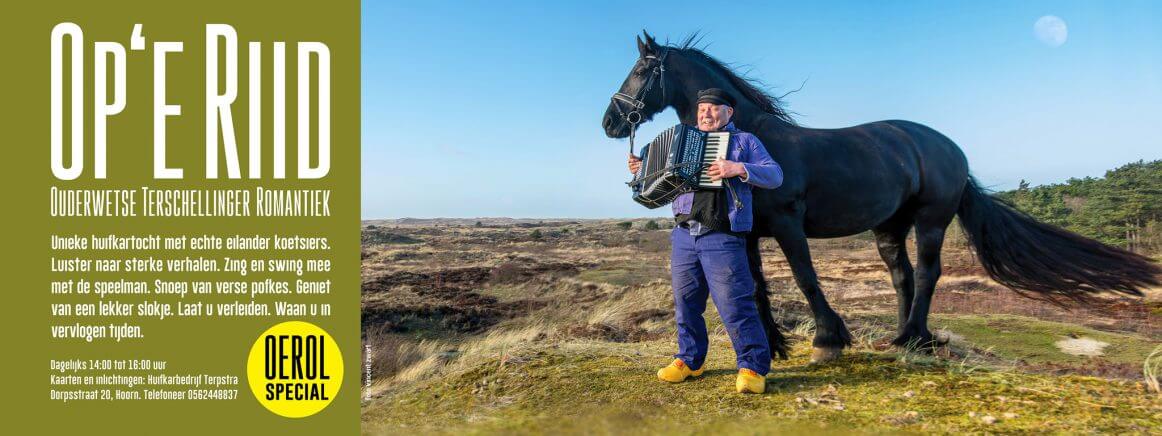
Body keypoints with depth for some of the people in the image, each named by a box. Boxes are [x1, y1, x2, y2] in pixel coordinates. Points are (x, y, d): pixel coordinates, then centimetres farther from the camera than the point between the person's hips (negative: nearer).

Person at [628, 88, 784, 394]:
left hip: (723, 239, -5)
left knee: (735, 305, -9)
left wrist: (738, 169, -17)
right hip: (684, 235, 5)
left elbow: (775, 176, -3)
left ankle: (752, 368, 1)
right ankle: (689, 360, 23)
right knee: (685, 303, 10)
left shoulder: (744, 140, 8)